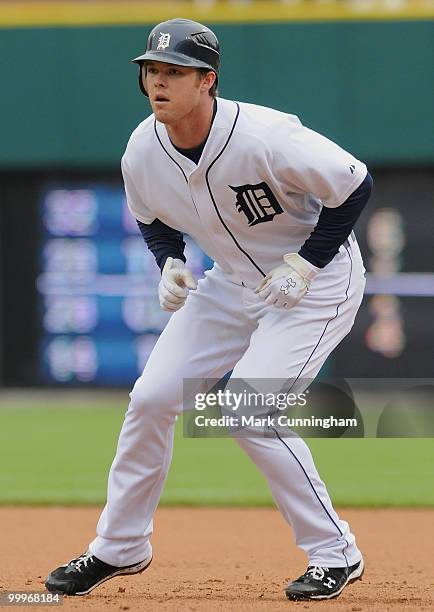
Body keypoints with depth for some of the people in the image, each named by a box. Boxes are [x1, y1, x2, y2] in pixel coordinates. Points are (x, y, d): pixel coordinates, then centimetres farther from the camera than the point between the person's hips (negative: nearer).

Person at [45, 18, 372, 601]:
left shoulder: (265, 138, -32)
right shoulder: (143, 151, -12)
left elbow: (356, 184, -21)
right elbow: (152, 217, 11)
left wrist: (303, 265, -22)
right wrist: (170, 264, -8)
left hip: (317, 280, -7)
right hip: (235, 281, 7)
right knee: (151, 398, 0)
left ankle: (335, 554, -5)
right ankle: (119, 548, 18)